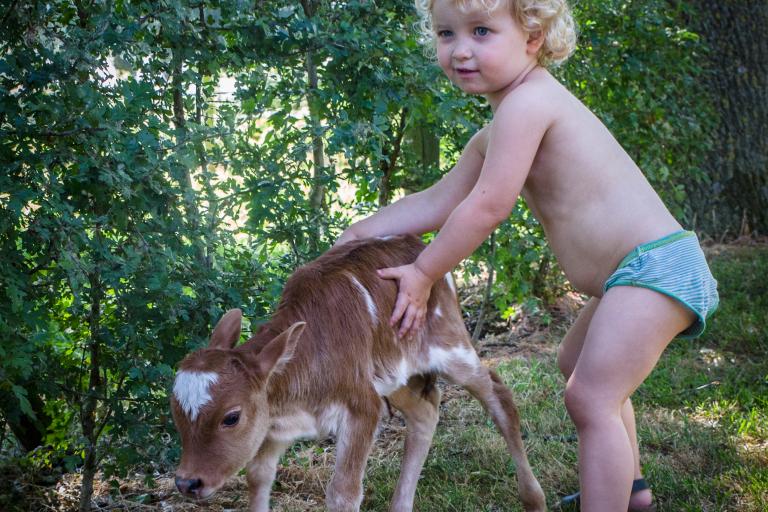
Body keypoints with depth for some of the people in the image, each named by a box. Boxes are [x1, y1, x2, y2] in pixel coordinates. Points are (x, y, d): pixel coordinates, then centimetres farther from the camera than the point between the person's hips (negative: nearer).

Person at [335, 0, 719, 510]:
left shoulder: (527, 101, -20)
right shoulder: (492, 137, 12)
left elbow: (488, 206, -22)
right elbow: (439, 201, 19)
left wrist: (423, 273, -11)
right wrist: (358, 233, 17)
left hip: (656, 263, -11)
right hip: (635, 273, 12)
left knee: (590, 397, -19)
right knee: (577, 362, 29)